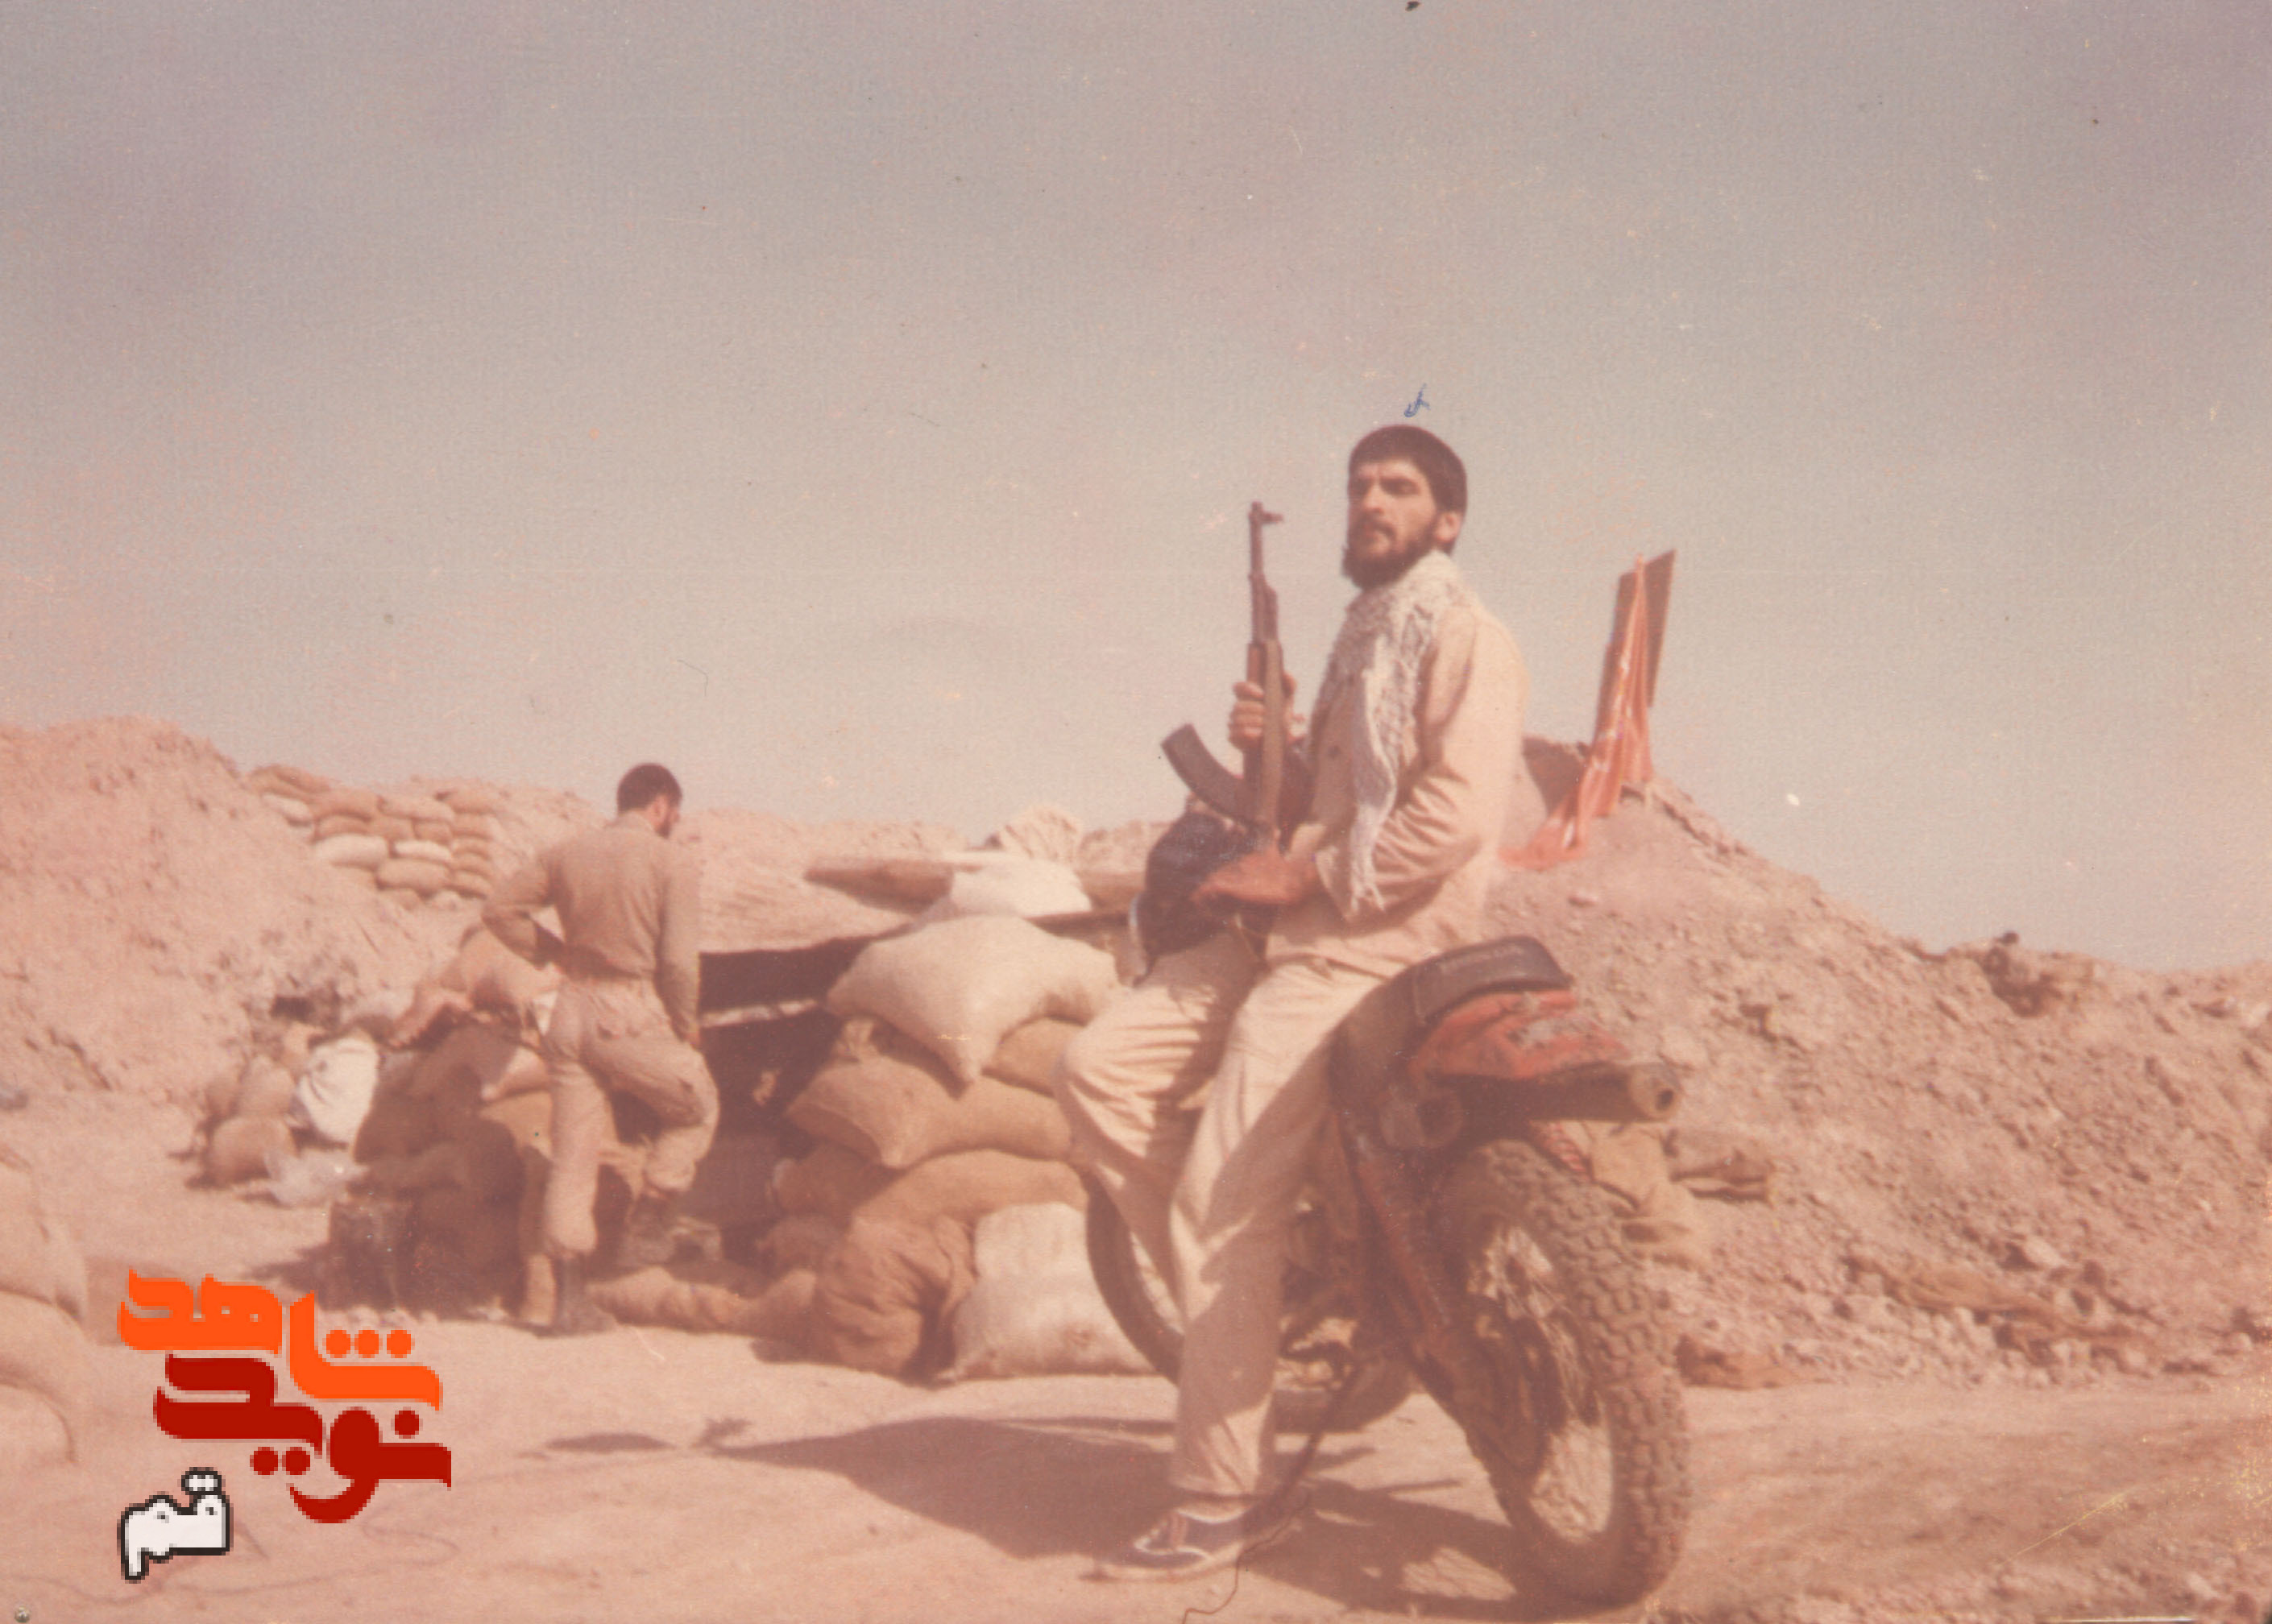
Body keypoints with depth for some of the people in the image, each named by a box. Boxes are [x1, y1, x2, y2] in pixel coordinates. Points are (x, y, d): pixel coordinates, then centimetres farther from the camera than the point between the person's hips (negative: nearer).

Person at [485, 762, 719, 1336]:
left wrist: (552, 951, 15)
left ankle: (570, 1298, 10)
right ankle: (644, 1230, 17)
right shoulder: (671, 863, -6)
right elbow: (680, 959, -12)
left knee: (572, 1159, 9)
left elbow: (500, 908, 11)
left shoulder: (568, 854, 9)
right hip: (632, 1017, -5)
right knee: (695, 1109, 21)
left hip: (572, 1011, 5)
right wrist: (686, 1024, 3)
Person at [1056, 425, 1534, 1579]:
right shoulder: (1363, 635, 23)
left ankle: (1224, 1498, -6)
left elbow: (1456, 813, -21)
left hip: (1370, 947, -9)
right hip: (1296, 930, 9)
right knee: (1098, 1068, -4)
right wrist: (1269, 745, 8)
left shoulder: (1463, 636, -7)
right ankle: (1227, 1291, 5)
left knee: (1225, 1207, -14)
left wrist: (1307, 877, -16)